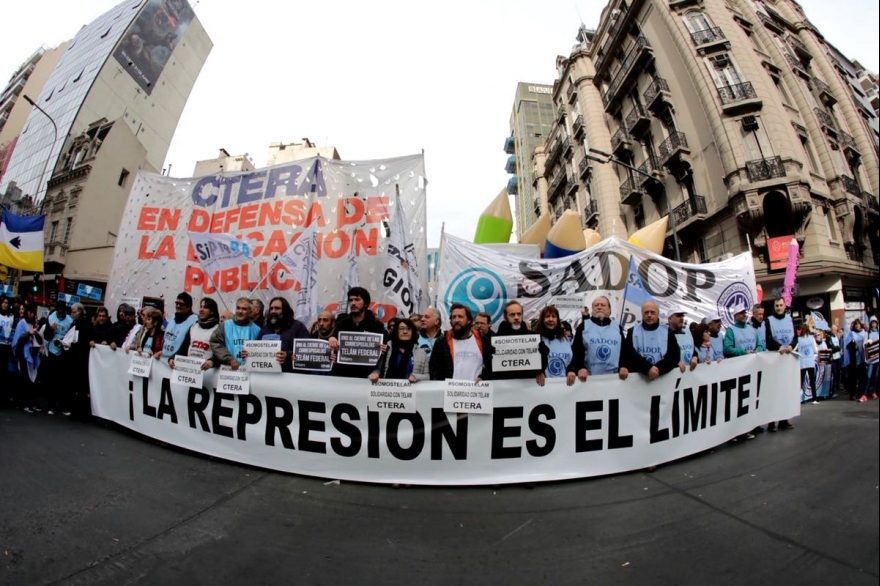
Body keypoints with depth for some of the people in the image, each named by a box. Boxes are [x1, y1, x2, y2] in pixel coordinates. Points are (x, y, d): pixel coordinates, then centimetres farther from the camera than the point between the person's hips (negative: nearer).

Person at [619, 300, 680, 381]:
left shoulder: (667, 332, 6)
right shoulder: (633, 331, 2)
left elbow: (675, 355, -2)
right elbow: (629, 353, -10)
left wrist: (658, 369, -18)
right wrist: (648, 368, -24)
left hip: (661, 378, 1)